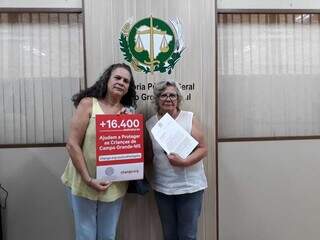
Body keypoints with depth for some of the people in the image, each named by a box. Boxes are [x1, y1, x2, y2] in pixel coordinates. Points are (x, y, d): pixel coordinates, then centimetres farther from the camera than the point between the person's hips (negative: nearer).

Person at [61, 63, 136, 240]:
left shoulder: (128, 112, 3)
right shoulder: (88, 104, -8)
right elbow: (72, 145, -11)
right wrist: (88, 179, -14)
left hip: (115, 186, 4)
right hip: (84, 183, -3)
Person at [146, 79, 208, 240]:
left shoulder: (189, 118, -7)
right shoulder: (150, 123, 1)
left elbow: (203, 149, -7)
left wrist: (184, 162, -22)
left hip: (190, 186, -2)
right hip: (162, 188, 3)